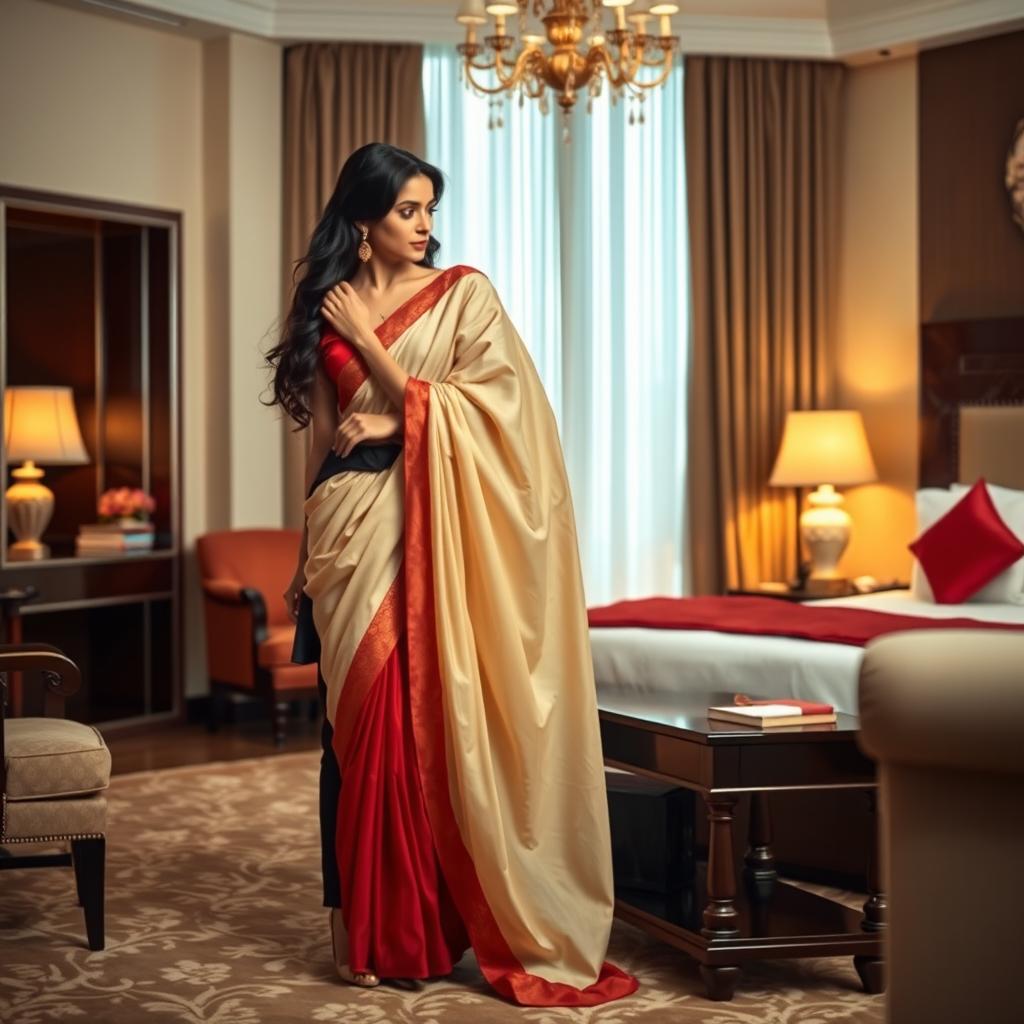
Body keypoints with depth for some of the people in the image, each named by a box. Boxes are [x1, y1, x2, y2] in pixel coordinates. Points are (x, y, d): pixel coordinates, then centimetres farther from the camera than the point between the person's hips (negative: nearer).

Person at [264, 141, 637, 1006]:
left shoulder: (464, 294, 4)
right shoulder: (328, 308, 14)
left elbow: (477, 416, -7)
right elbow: (323, 435, 16)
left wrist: (369, 341, -6)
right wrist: (309, 555, 15)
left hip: (429, 525, -3)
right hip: (351, 527, 3)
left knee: (432, 717, -6)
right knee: (358, 720, 1)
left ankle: (427, 928, 6)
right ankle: (370, 931, 11)